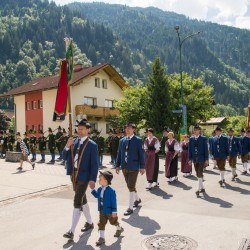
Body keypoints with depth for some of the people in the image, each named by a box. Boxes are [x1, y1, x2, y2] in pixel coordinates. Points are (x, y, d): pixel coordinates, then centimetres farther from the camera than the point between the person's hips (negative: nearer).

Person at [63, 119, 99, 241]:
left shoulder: (92, 145, -9)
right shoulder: (74, 142, 8)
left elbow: (95, 164, -12)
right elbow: (65, 157, 5)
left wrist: (92, 179, -19)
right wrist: (67, 146, -12)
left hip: (84, 176, -6)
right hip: (74, 175, 7)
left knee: (77, 202, -9)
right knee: (82, 200, 18)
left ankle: (72, 231, -5)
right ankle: (89, 223, 34)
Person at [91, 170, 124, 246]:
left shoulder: (111, 191, -25)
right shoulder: (99, 189, -4)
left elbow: (114, 202, -21)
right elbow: (96, 196, 17)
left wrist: (114, 212, -18)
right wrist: (92, 189, 6)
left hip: (109, 211, -5)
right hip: (102, 211, 5)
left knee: (113, 221, 18)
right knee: (101, 223, 3)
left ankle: (119, 229, 47)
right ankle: (101, 238, 12)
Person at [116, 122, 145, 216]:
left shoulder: (138, 140, -5)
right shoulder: (122, 140, 9)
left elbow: (141, 154, -5)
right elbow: (119, 154, 12)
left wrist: (142, 167, -7)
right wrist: (118, 165, 8)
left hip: (133, 167, -5)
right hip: (124, 167, 5)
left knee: (131, 187, -6)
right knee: (130, 186, 16)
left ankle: (130, 207, 4)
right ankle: (137, 199, 41)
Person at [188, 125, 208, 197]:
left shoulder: (203, 138, -4)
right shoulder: (191, 139, 6)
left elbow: (206, 149, -4)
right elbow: (190, 149, 8)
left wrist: (206, 159, -7)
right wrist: (190, 159, 4)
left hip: (201, 159, -4)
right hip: (195, 159, 4)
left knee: (200, 174, -10)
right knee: (198, 174, 11)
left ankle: (199, 189, -7)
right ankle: (202, 188, 23)